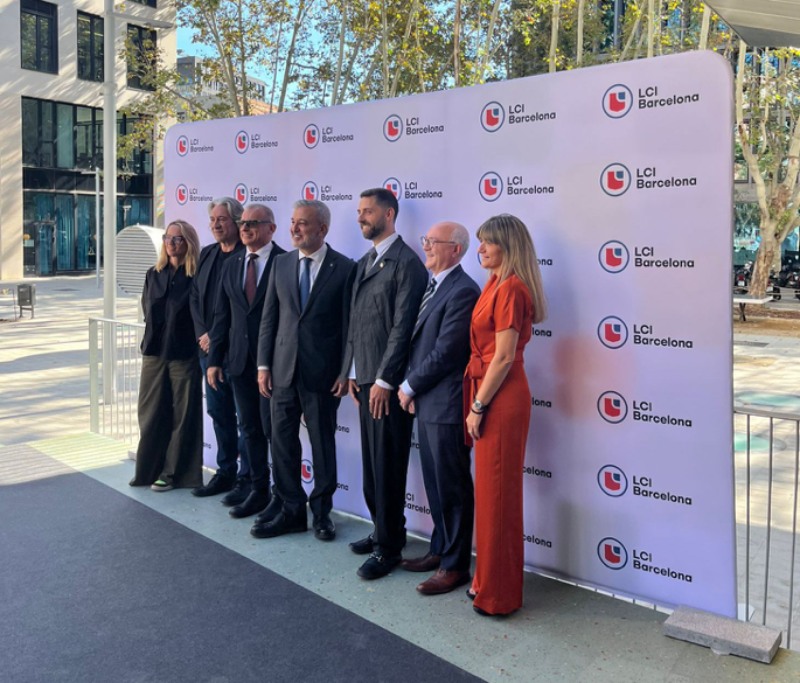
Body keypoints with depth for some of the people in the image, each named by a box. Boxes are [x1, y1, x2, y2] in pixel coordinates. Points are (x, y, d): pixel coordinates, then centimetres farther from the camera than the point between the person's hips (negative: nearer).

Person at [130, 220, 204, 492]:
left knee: (181, 415, 4)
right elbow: (147, 309, 16)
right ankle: (148, 469, 23)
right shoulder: (154, 274, 10)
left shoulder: (197, 276, -6)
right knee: (150, 413, 10)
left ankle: (172, 472, 14)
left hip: (184, 354, -5)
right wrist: (154, 338, 7)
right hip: (154, 352, 5)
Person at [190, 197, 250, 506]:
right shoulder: (206, 254, 14)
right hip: (209, 347, 7)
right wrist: (203, 335, 0)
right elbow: (195, 297, 13)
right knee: (218, 413, 14)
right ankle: (225, 472, 26)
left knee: (245, 415, 0)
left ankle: (246, 478, 10)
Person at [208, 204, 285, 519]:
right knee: (250, 429, 12)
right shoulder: (232, 266, 12)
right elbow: (222, 315, 12)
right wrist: (215, 359, 9)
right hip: (240, 361, 6)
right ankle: (258, 491, 23)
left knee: (273, 428, -1)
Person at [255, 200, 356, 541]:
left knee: (323, 443, 8)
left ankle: (321, 511, 23)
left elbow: (348, 324, -5)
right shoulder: (281, 263, 7)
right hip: (283, 369, 4)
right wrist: (263, 364, 3)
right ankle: (290, 510, 21)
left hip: (322, 372, -4)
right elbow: (269, 318, 7)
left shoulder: (345, 268, -5)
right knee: (282, 441, 8)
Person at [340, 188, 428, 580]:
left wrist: (384, 380, -17)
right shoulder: (364, 263, 16)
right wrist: (352, 373, 12)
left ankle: (389, 547, 11)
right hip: (364, 379, 8)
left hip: (388, 383, -8)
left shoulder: (406, 263, -11)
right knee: (371, 462, 14)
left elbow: (402, 327, -16)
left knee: (387, 466, 0)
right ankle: (382, 530, 29)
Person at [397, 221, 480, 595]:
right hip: (425, 402, 9)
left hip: (446, 405, -9)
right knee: (434, 483, 18)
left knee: (452, 487, 3)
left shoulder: (463, 292, -17)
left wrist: (409, 386, -9)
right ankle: (440, 549, 33)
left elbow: (445, 352, -20)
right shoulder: (433, 287, 13)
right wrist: (411, 387, 5)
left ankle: (455, 565, 16)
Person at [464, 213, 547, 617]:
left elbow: (504, 356, -18)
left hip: (501, 400, -9)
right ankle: (489, 579, 31)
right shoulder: (495, 284, 13)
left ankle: (498, 593, 16)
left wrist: (478, 406, -14)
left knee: (497, 492, 1)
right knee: (490, 489, 17)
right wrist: (477, 401, 11)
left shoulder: (510, 289, -16)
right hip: (489, 393, 9)